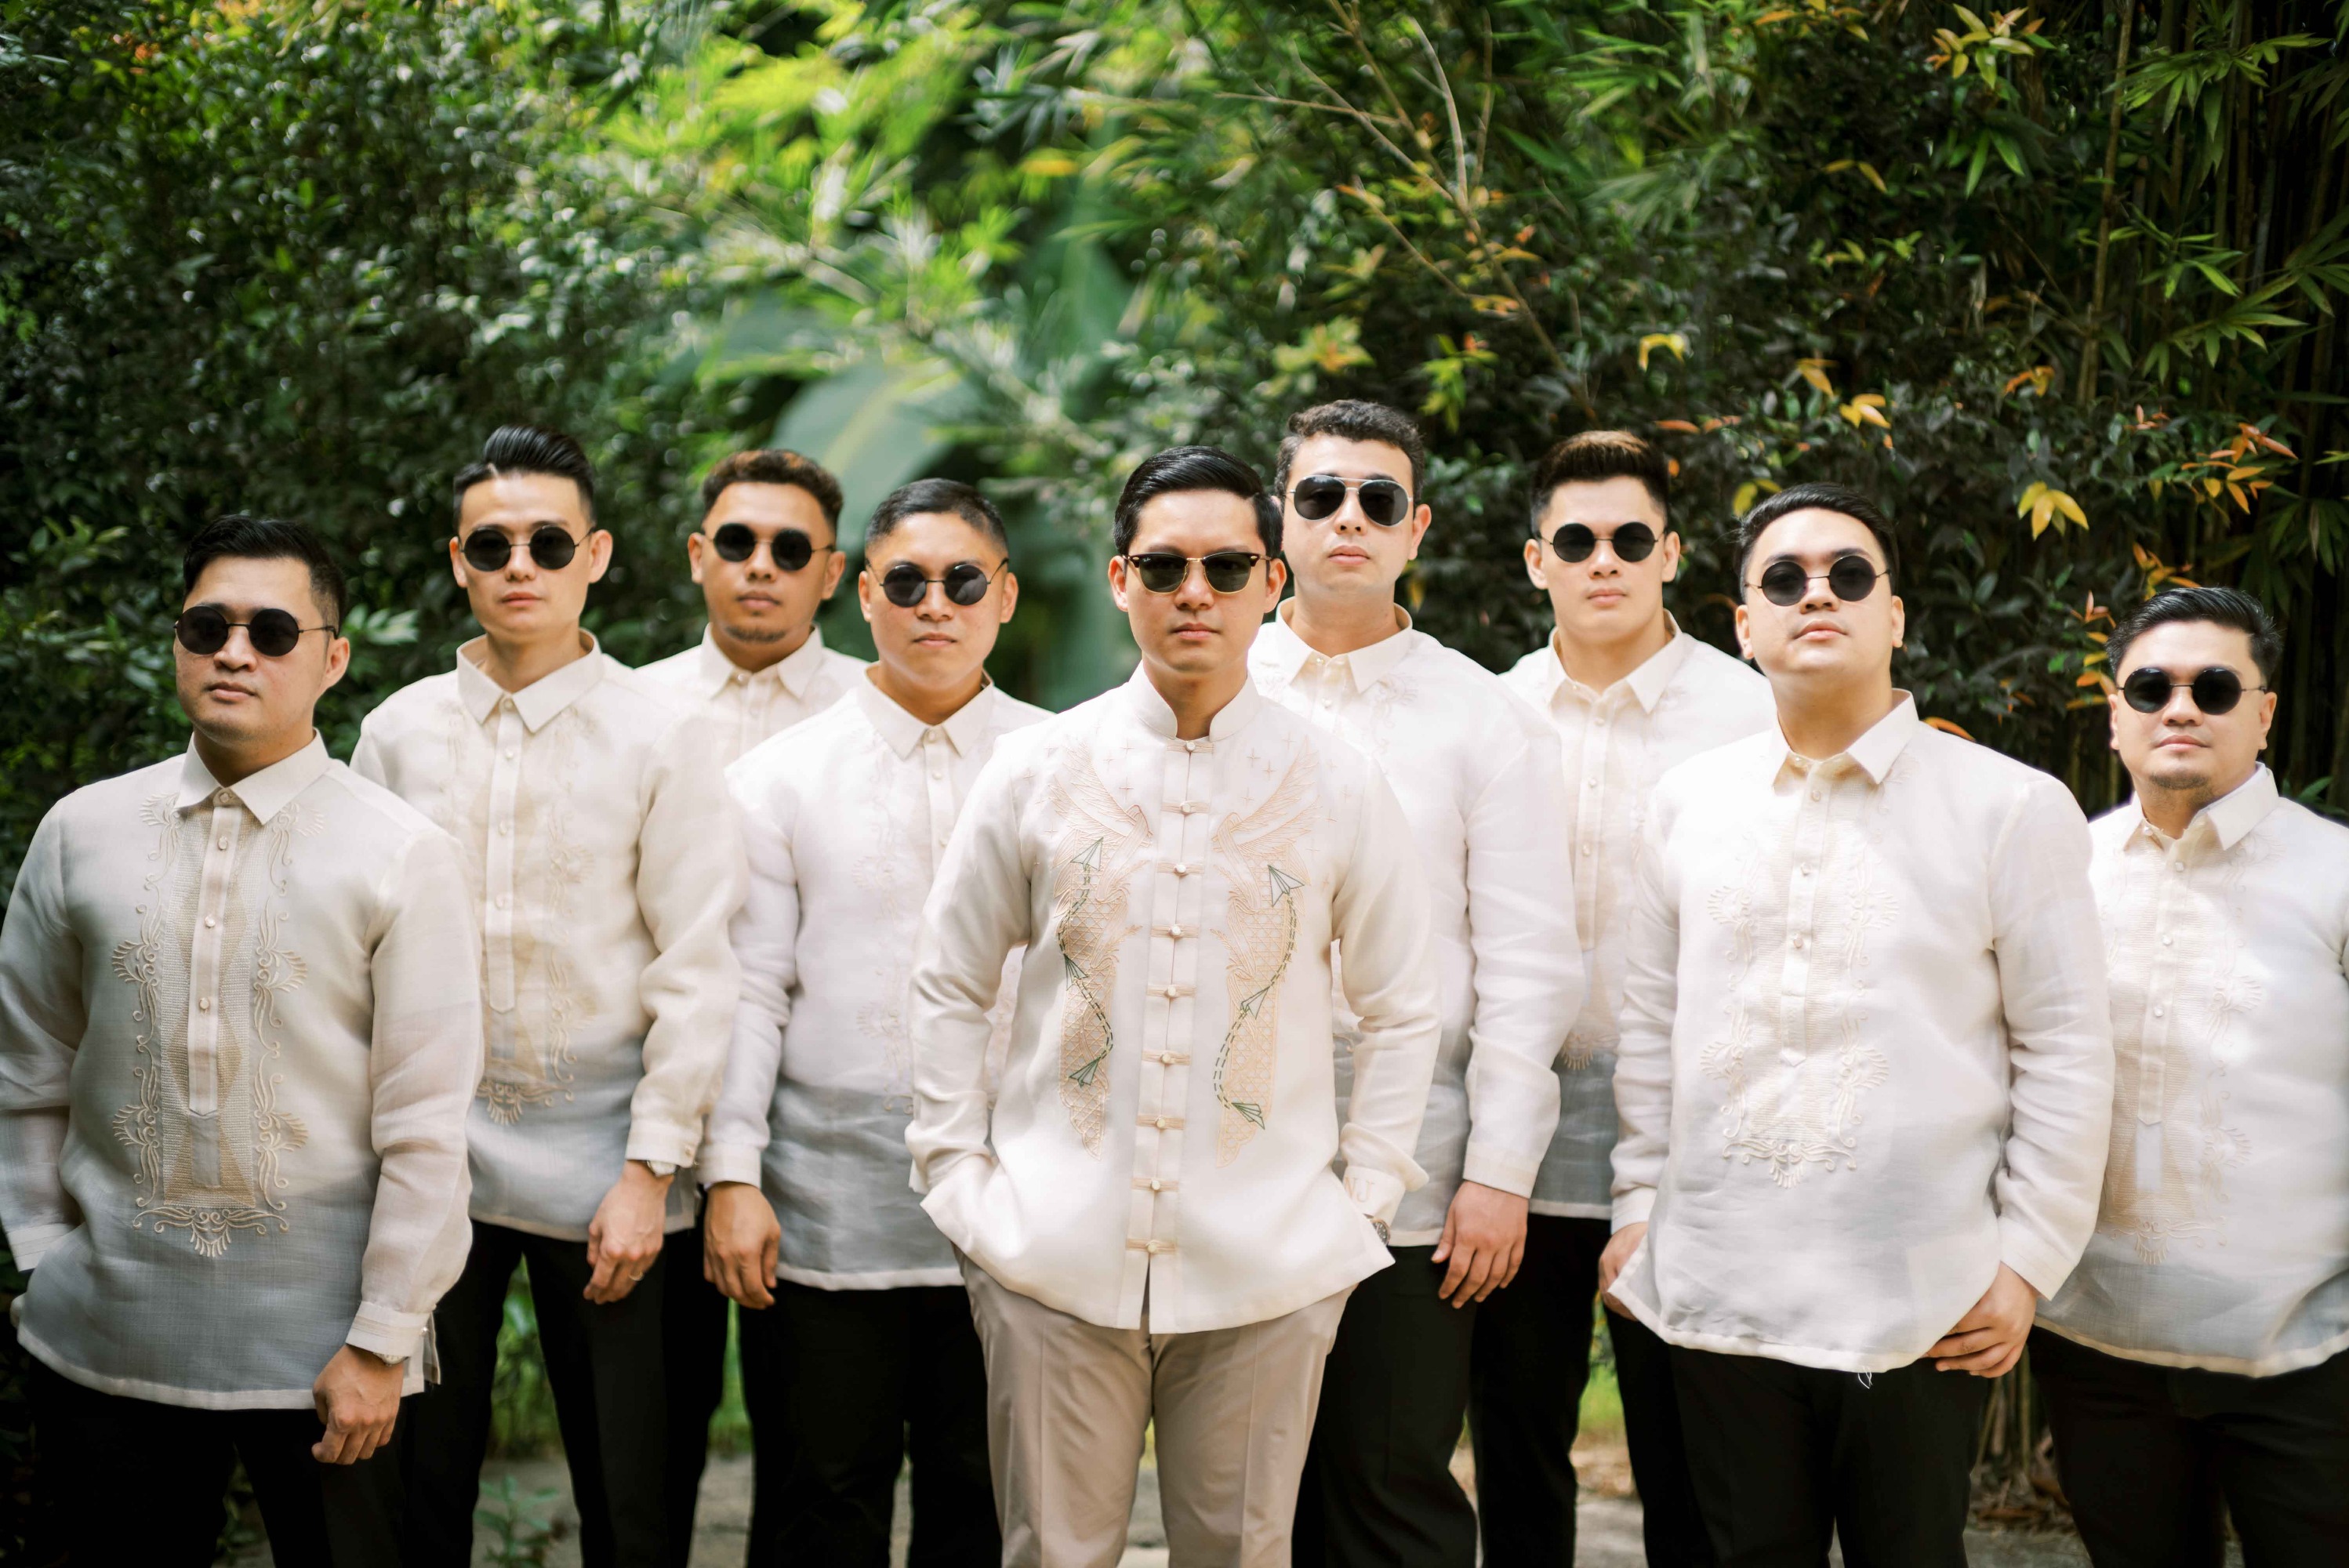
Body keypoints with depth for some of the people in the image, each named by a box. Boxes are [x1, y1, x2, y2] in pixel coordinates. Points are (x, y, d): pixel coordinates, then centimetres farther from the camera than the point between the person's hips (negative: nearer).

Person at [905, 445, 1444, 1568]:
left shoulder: (1338, 788, 3)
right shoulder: (1033, 771, 3)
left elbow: (1401, 1010, 10)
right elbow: (948, 988, 10)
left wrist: (1365, 1198, 4)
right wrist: (957, 1175, 4)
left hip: (1266, 1265, 0)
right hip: (1055, 1254, 0)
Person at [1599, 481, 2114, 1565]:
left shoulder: (2013, 807, -2)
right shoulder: (1689, 803, 8)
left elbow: (2065, 1049, -1)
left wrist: (2027, 1262, -4)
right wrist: (1638, 1205, 11)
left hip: (1922, 1309, -2)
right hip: (1719, 1294, 3)